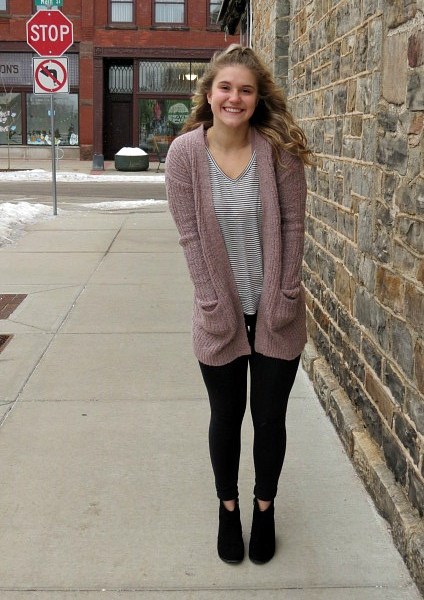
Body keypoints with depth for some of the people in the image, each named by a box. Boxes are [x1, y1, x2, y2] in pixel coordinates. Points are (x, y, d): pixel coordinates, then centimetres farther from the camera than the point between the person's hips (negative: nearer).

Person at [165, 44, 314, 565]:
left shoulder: (279, 150, -9)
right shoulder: (185, 152, -10)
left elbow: (292, 225, -6)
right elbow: (190, 236, -9)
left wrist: (284, 299, -9)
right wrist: (216, 306, -11)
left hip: (276, 314, 0)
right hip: (220, 314, 0)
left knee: (270, 419, 12)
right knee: (226, 419, 14)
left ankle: (264, 508, 35)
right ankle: (228, 507, 37)